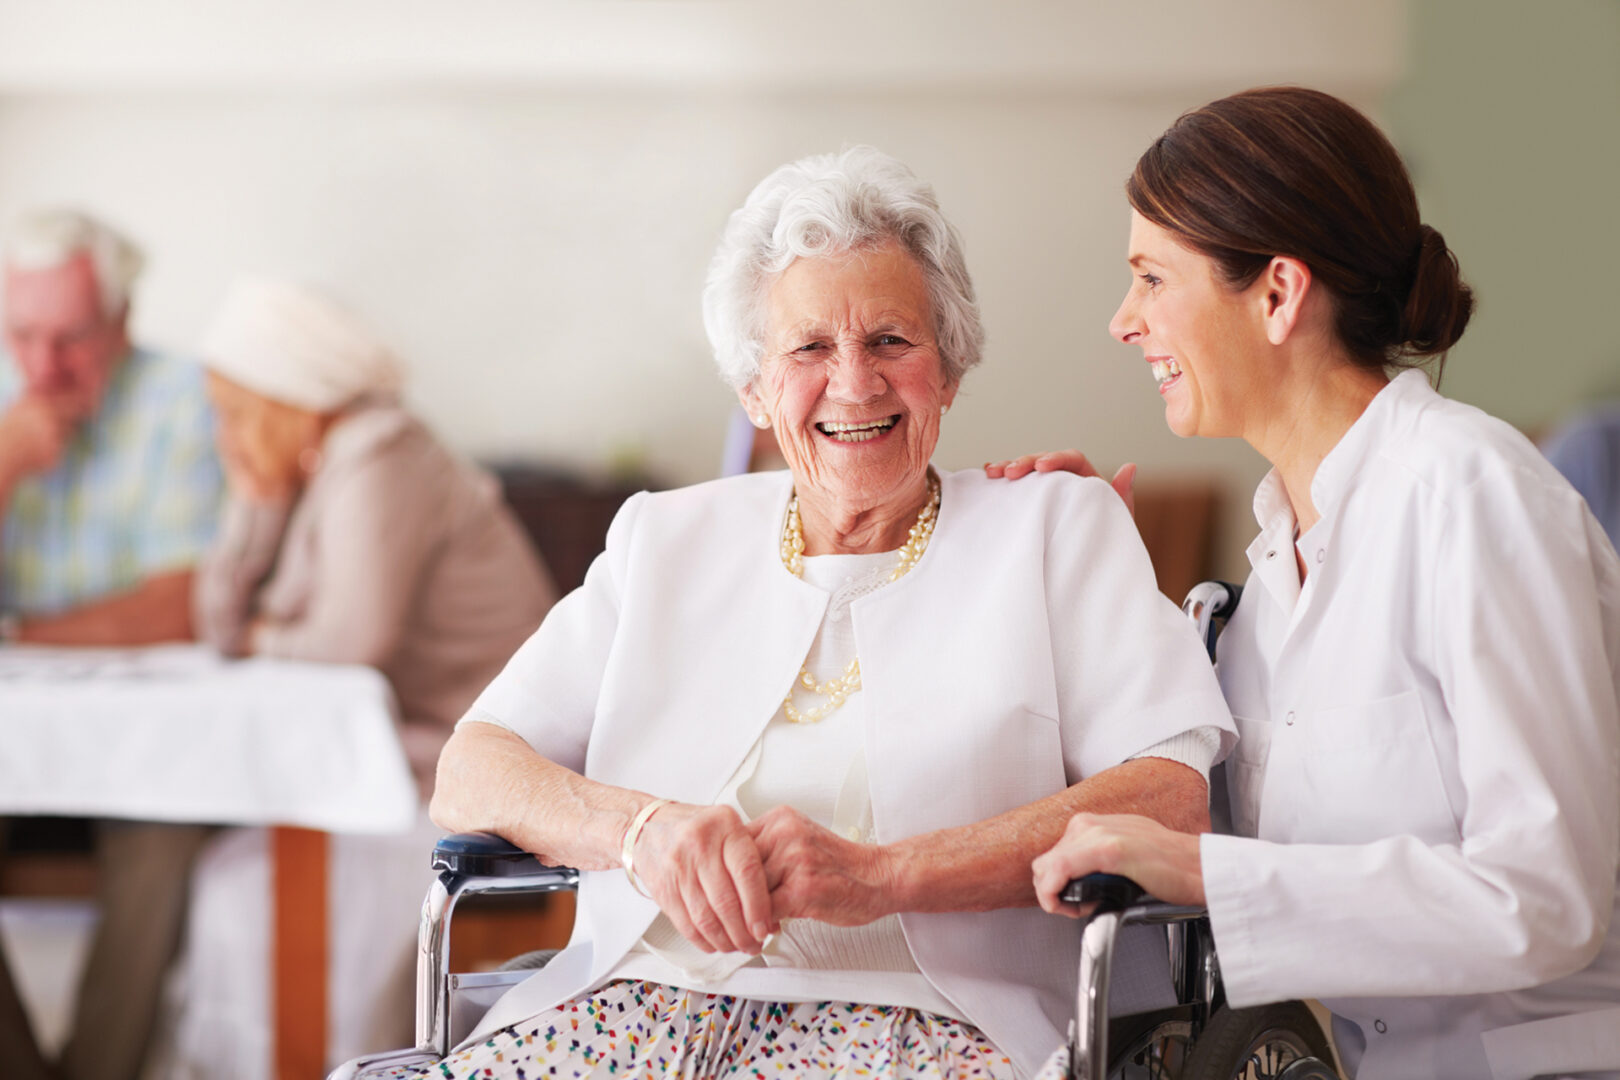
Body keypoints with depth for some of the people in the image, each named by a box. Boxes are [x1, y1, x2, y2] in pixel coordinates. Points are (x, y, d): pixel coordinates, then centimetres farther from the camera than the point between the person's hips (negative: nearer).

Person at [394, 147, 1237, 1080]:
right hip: (637, 998, 3)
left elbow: (1173, 798, -2)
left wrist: (880, 873, -14)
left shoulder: (1059, 530, 14)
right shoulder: (665, 541, 23)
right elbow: (467, 780, 13)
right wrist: (640, 826, -11)